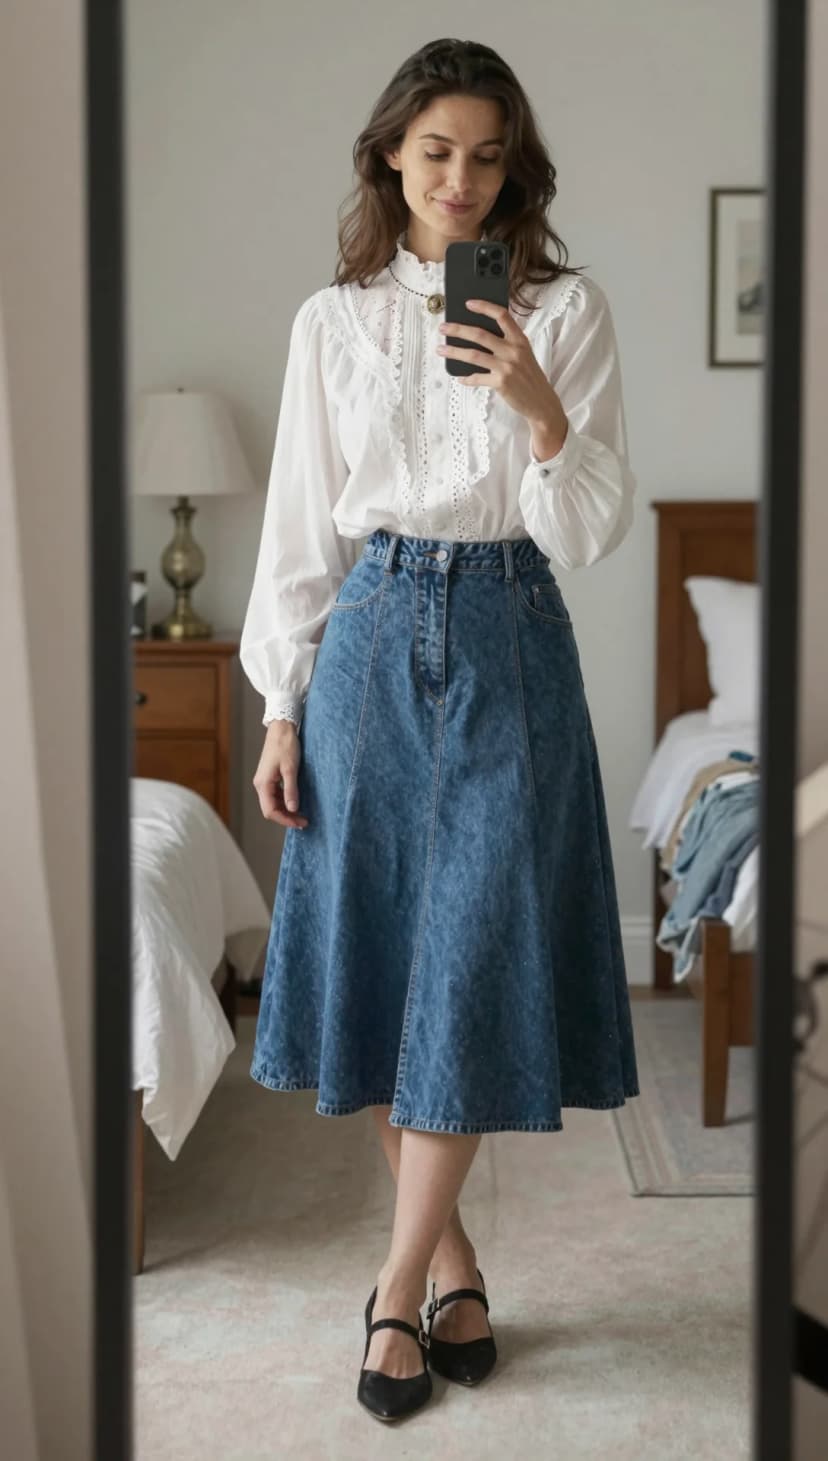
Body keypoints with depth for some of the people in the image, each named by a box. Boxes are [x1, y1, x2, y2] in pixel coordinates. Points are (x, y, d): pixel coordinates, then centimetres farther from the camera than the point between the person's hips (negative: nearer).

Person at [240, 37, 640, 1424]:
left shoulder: (566, 311, 0)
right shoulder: (333, 321, 6)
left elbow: (592, 532, -4)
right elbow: (302, 524, 7)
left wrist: (541, 409, -22)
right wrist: (282, 708, 3)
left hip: (507, 645, -2)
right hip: (371, 641, 2)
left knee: (469, 962, -3)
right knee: (374, 948, 5)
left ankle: (401, 1285, 9)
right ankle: (450, 1252, 22)